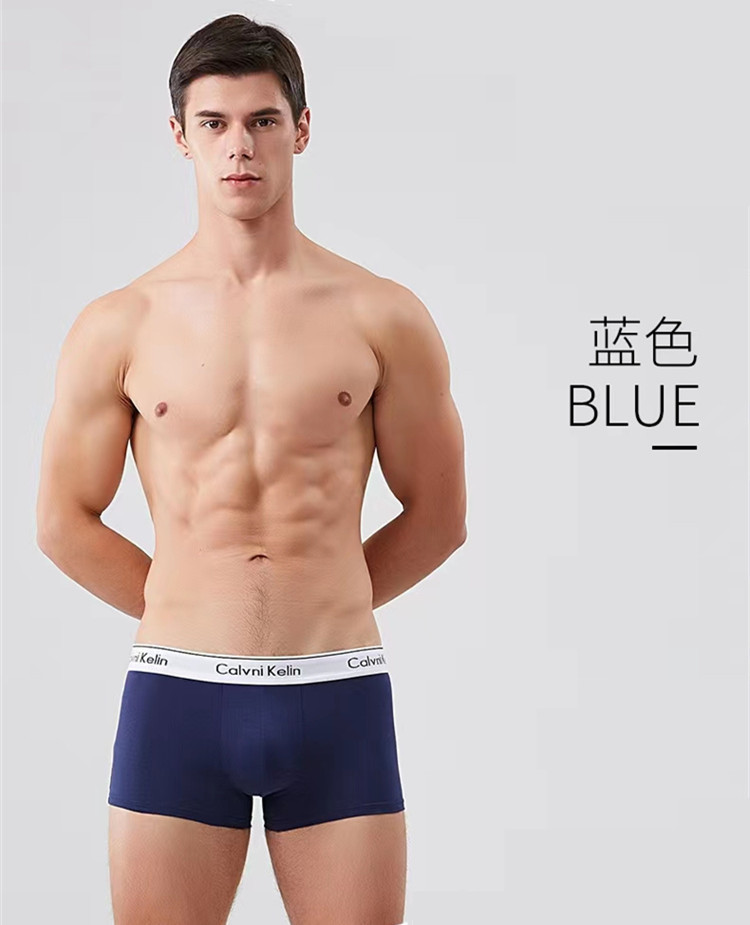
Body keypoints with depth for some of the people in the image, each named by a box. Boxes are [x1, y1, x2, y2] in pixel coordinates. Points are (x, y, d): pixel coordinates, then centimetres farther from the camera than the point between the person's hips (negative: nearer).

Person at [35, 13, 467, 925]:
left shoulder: (383, 317, 2)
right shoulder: (118, 326, 2)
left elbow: (436, 517, 8)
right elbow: (64, 522, 9)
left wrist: (314, 607, 10)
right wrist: (193, 611, 9)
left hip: (338, 698, 0)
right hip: (179, 696, 0)